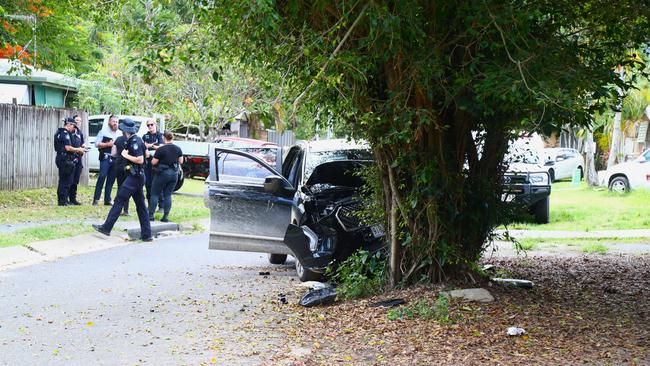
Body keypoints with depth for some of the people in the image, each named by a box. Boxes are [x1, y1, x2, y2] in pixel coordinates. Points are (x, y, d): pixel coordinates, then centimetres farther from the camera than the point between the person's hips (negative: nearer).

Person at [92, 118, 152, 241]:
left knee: (119, 201, -5)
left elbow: (140, 160, -23)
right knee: (140, 205, 10)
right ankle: (146, 234, 10)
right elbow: (145, 153, 28)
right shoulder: (137, 140, 12)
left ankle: (106, 227, -3)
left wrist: (126, 155, -14)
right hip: (139, 176, 10)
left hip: (134, 176, -10)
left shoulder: (134, 142, -17)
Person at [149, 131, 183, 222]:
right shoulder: (178, 149, 0)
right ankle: (166, 216, 4)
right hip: (174, 174, 5)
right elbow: (181, 161, 10)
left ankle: (151, 215, 2)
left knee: (155, 194, 6)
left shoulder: (160, 149, -16)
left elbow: (153, 162, -12)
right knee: (168, 195, 10)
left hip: (162, 173, -5)